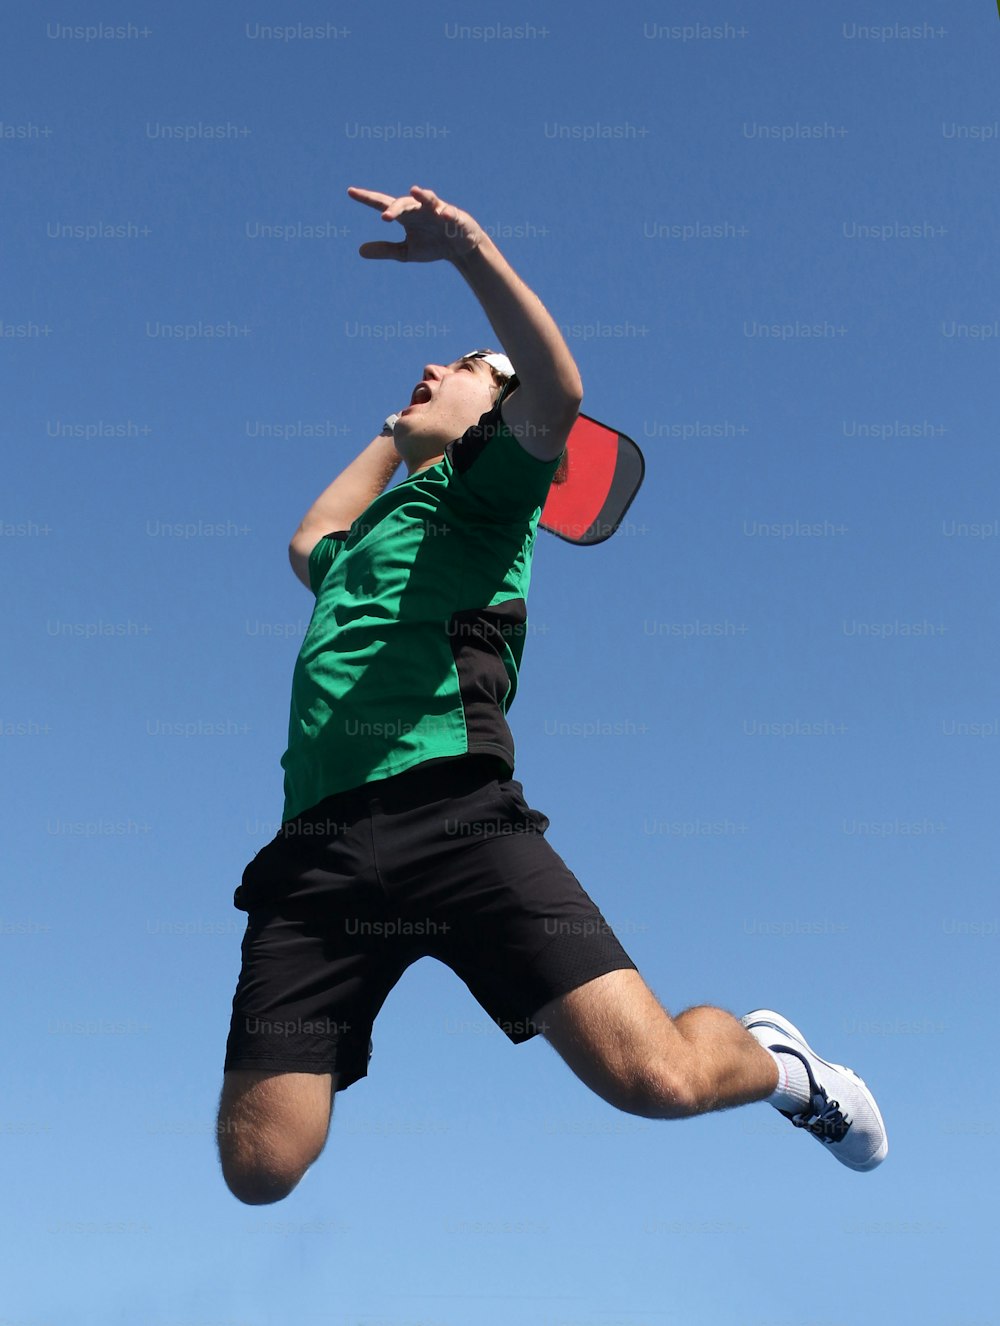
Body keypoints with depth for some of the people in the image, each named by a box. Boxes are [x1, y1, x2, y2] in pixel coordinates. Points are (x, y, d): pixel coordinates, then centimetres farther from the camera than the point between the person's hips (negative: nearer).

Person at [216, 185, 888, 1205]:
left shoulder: (477, 490, 15)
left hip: (456, 820, -5)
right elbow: (309, 543, 57)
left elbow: (557, 392, -7)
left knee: (656, 1077, -16)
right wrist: (394, 435, 54)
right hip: (313, 848, 5)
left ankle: (771, 1059, 17)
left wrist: (470, 250, -17)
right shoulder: (357, 539, 32)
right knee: (258, 1168, -10)